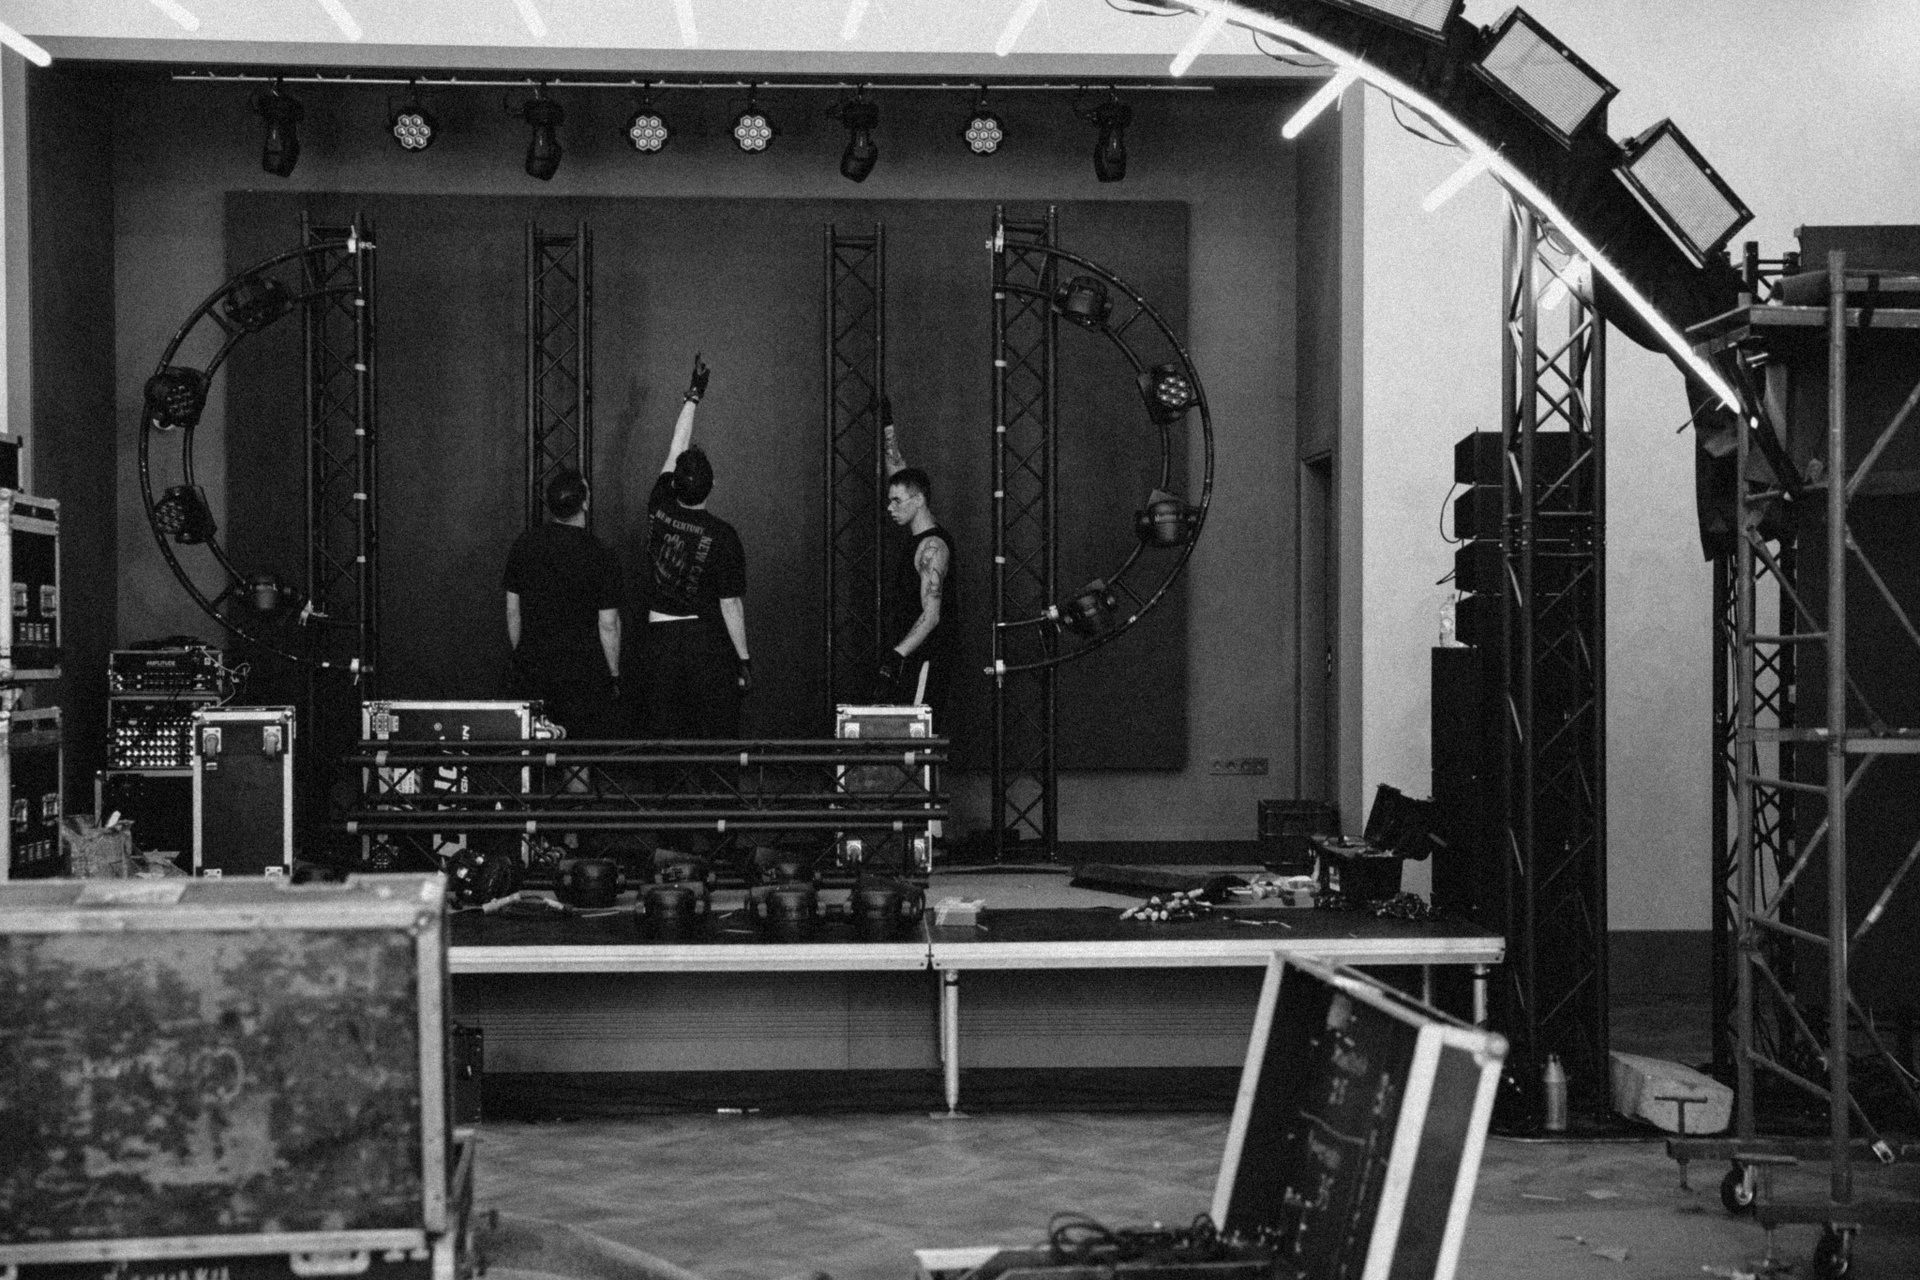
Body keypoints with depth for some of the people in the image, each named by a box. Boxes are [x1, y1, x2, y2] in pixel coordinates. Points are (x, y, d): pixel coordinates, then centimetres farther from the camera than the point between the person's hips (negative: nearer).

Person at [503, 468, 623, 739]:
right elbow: (608, 625, -7)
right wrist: (613, 675, 4)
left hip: (529, 666, 4)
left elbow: (512, 612, 8)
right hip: (583, 670, -4)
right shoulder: (600, 555, -11)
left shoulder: (523, 545, 1)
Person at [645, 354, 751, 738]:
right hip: (708, 644, -3)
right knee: (718, 733, 1)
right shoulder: (721, 535, -12)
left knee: (666, 733, 7)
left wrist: (694, 394, 20)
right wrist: (744, 659, -2)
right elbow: (730, 604, -9)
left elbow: (675, 450, 11)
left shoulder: (659, 509, -3)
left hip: (660, 639, 3)